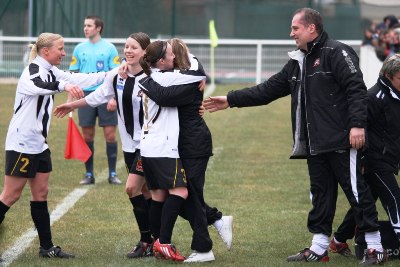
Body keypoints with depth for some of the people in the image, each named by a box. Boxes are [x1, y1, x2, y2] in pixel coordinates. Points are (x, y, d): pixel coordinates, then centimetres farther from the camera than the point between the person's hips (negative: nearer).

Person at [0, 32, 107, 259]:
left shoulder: (50, 71, 11)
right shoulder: (33, 70, -17)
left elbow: (77, 79, 17)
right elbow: (38, 85, -40)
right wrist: (64, 86, -57)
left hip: (39, 144, 9)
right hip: (21, 144, -9)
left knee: (41, 193, 10)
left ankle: (47, 247, 14)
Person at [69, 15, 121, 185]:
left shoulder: (109, 48, 1)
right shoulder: (79, 49, 8)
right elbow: (73, 74, 11)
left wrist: (113, 97, -11)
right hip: (86, 95, 2)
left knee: (110, 134, -4)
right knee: (87, 135, 3)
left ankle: (112, 174, 4)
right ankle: (89, 174, 10)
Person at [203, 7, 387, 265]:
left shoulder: (337, 53, -8)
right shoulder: (297, 62, 19)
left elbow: (356, 89, -16)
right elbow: (269, 89, 22)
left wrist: (357, 124, -25)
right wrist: (231, 100, 20)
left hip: (341, 141, -8)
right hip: (315, 146, 8)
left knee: (356, 191, -4)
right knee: (321, 193, 12)